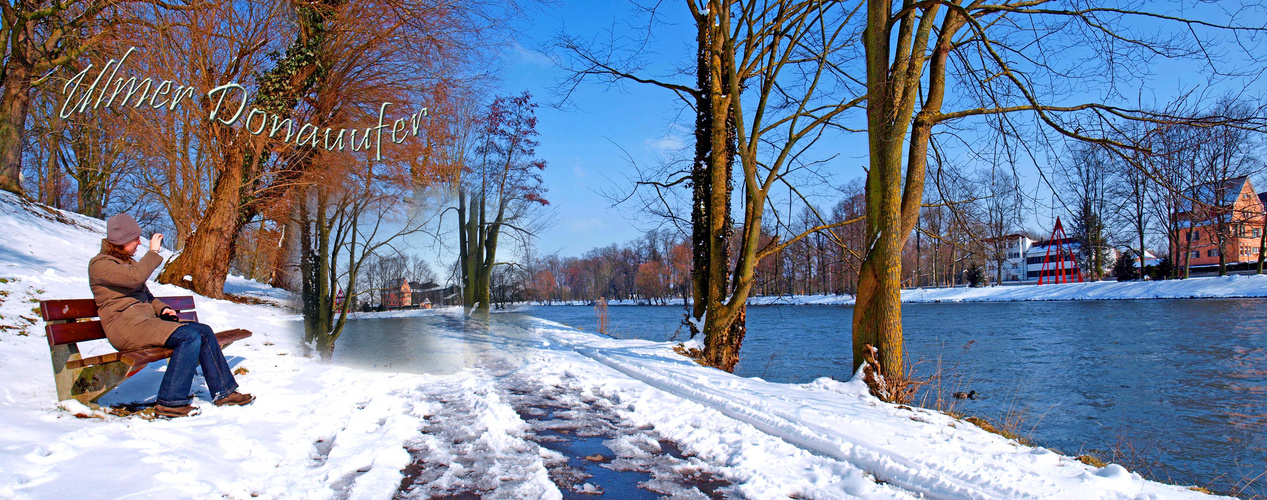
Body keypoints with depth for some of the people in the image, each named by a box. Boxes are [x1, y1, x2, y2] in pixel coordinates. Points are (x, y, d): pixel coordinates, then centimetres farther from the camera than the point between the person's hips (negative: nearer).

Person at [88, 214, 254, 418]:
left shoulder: (128, 262, 24)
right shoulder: (99, 264, -5)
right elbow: (135, 277, -24)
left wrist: (162, 309, 8)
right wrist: (153, 252, -11)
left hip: (147, 320, 9)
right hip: (126, 324, -9)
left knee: (204, 332, -7)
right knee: (190, 337, -27)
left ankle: (223, 392, -3)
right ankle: (170, 403, -24)